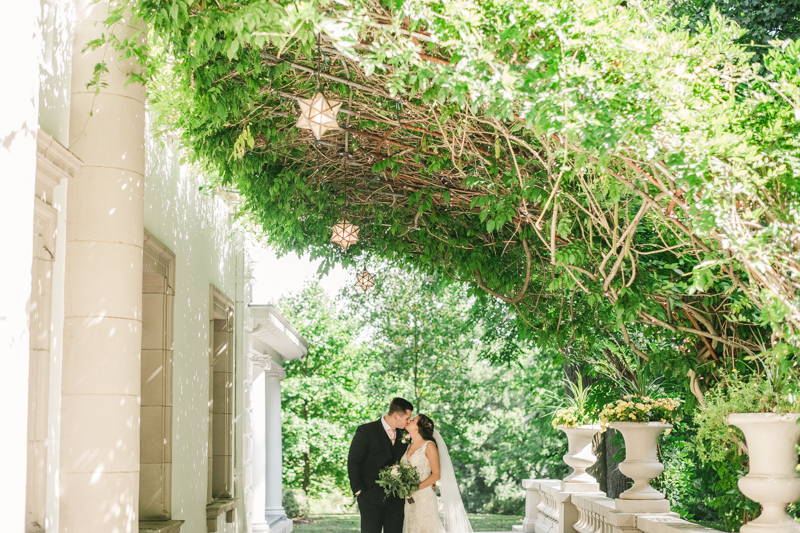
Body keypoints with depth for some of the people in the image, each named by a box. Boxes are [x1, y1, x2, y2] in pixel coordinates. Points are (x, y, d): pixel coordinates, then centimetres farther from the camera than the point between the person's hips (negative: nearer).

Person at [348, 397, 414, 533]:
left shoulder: (404, 434, 8)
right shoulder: (366, 431, -8)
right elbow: (353, 463, -6)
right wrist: (358, 491, -10)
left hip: (396, 499, 5)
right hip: (371, 497, -5)